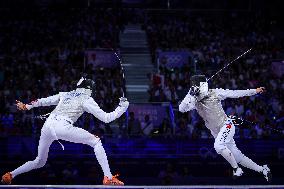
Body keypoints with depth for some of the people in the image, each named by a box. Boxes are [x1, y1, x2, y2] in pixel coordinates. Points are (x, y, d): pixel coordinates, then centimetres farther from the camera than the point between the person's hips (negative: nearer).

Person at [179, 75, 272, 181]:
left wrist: (254, 91, -6)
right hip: (216, 132, 5)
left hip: (226, 125, -5)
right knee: (237, 157, 7)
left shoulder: (215, 93, -14)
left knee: (218, 146, -33)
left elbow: (234, 94, -8)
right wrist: (190, 94, -29)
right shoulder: (194, 100, -5)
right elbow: (181, 109, -18)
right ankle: (262, 170, 23)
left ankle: (236, 169, -14)